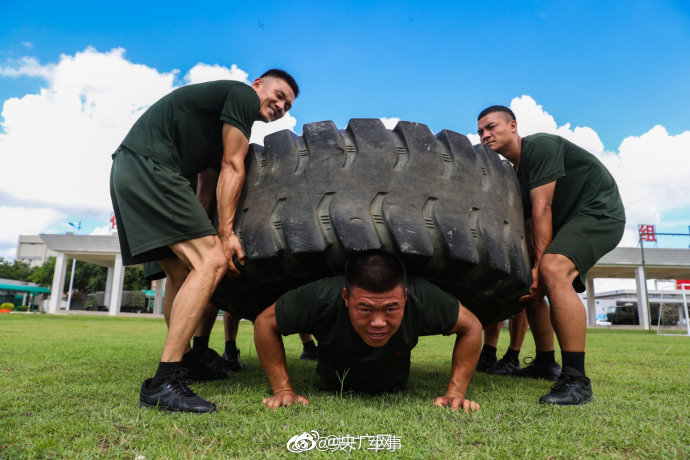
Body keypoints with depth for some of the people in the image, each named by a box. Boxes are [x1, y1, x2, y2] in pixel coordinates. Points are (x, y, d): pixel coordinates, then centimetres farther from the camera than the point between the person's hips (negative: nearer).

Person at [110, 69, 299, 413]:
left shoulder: (221, 116, 29)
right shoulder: (243, 94, 1)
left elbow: (208, 184, 22)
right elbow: (232, 168, -8)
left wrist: (202, 229, 16)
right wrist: (226, 233, -10)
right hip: (149, 166, -10)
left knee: (184, 275, 12)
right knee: (212, 261, -18)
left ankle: (190, 362, 21)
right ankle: (162, 384, -21)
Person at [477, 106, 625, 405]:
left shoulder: (540, 146, -14)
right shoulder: (515, 173, 13)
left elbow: (542, 209, -22)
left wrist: (538, 265, -25)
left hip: (598, 212, -10)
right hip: (567, 223, 10)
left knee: (553, 271, -34)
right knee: (530, 287, 10)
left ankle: (576, 381, -32)